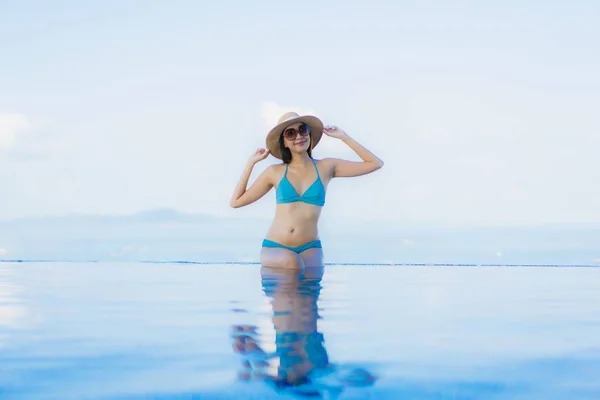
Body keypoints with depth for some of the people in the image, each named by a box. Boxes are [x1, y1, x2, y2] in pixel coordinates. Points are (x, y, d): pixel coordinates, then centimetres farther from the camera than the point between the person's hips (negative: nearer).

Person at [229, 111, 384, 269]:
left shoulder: (326, 167, 7)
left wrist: (343, 137, 6)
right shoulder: (275, 172, 7)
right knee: (291, 261, -34)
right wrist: (251, 162, 11)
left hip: (309, 248, 1)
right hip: (275, 247, -1)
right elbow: (236, 201, 10)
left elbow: (375, 164, 5)